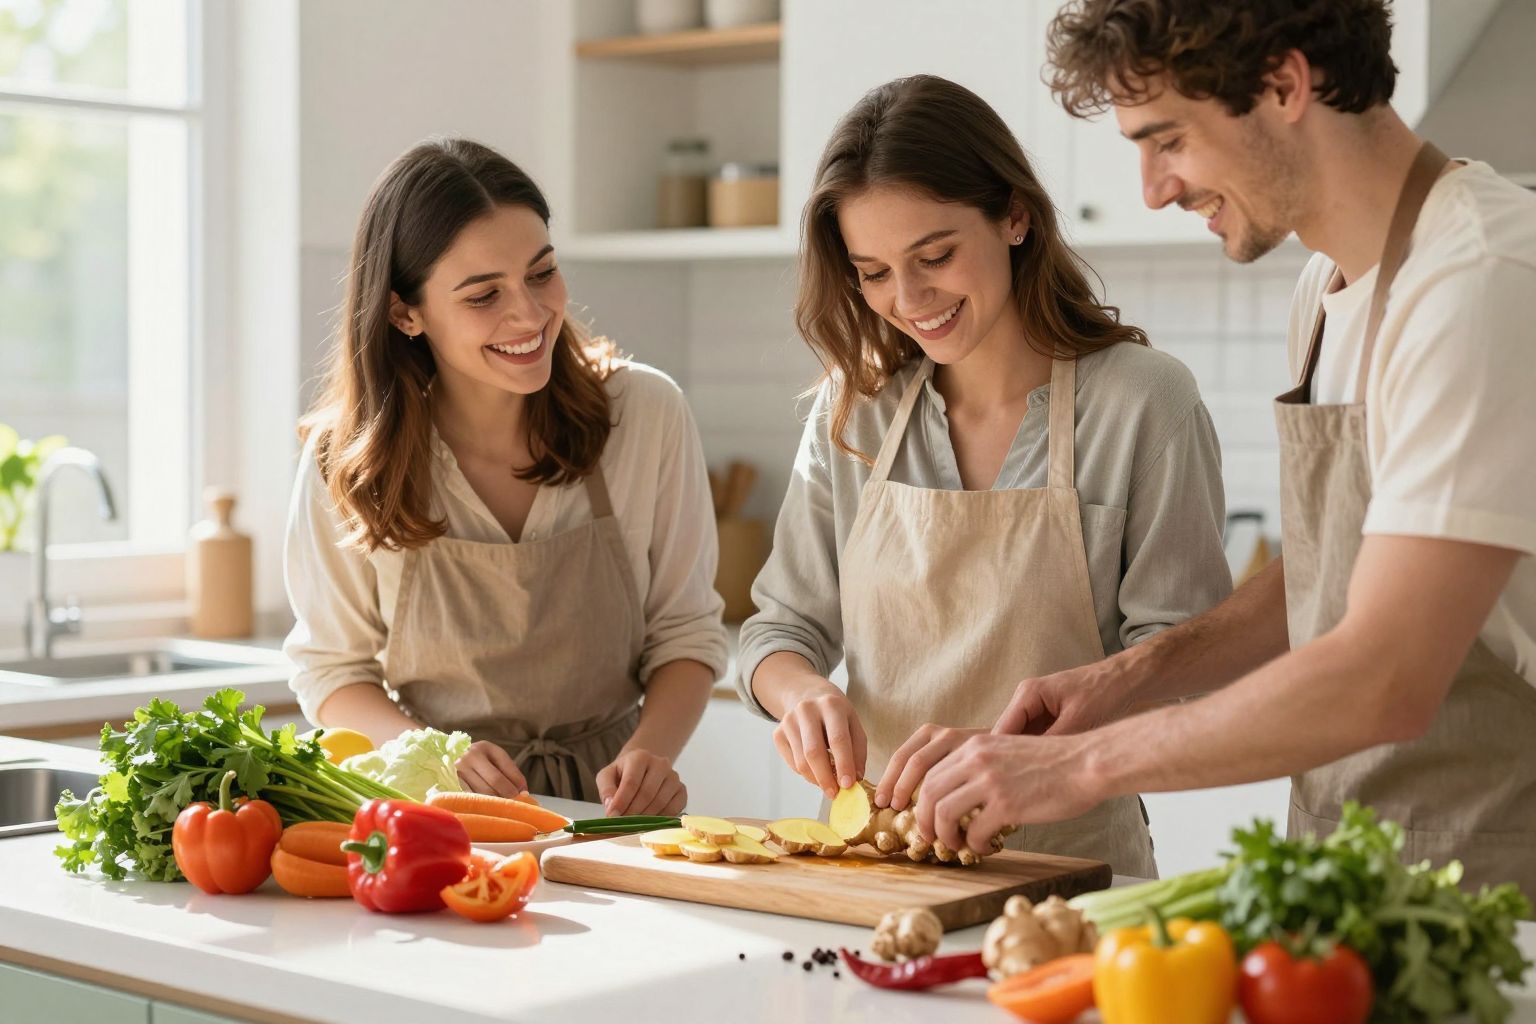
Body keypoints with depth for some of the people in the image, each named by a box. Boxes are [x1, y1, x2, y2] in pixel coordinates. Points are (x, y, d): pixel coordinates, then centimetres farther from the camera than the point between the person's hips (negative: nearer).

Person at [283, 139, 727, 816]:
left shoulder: (646, 415, -3)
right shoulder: (346, 458, -5)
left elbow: (685, 632, 5)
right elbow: (332, 669, 4)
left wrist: (649, 750, -15)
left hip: (608, 806, 0)